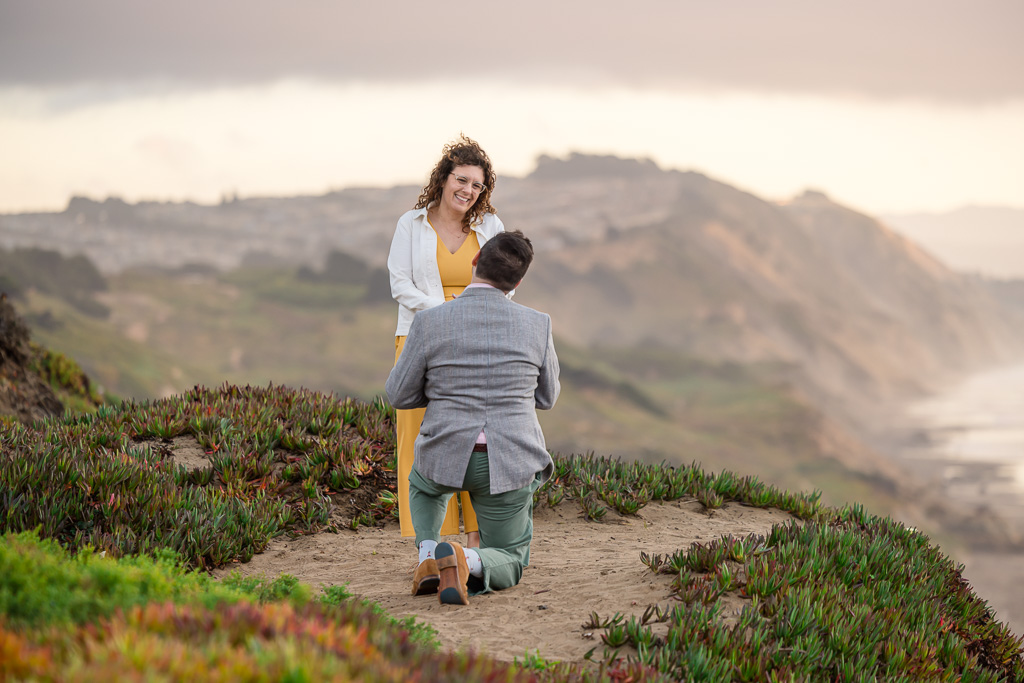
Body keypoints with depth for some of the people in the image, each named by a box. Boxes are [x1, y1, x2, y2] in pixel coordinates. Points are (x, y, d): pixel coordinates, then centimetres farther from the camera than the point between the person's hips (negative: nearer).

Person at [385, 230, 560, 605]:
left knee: (424, 484, 39)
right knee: (508, 565, 19)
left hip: (447, 460, 1)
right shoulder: (537, 326, -4)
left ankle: (428, 556, 10)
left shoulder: (429, 323, -8)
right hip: (509, 466, -1)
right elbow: (545, 397, 11)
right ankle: (466, 562, -17)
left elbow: (400, 395, 2)